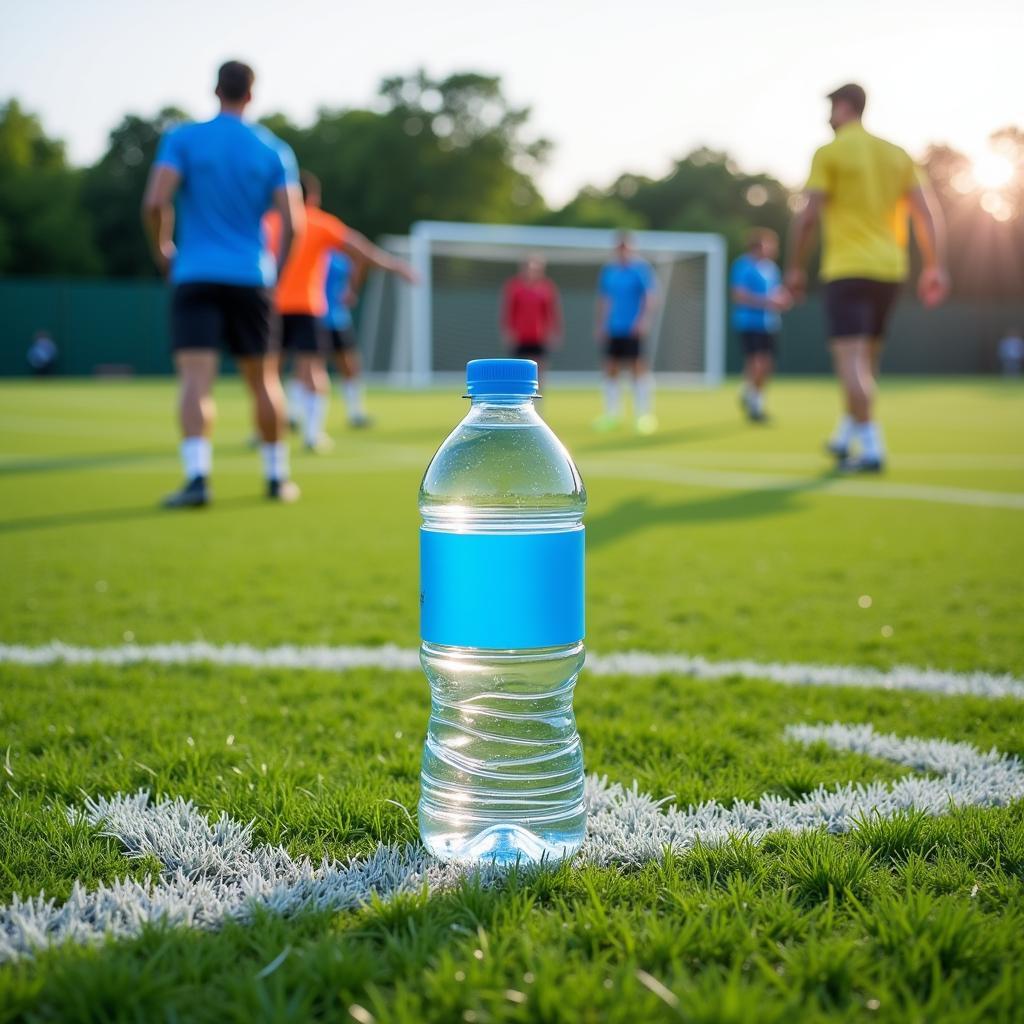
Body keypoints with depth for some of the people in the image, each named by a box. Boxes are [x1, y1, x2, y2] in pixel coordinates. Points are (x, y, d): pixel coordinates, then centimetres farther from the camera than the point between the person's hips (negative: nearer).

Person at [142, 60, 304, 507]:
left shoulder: (182, 139, 1)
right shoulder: (274, 150, 5)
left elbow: (155, 202, -10)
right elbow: (292, 222, -2)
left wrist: (162, 249, 6)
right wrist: (275, 269, 12)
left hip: (195, 274, -2)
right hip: (251, 279, 2)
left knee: (196, 378, -8)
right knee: (263, 380, 12)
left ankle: (197, 476, -23)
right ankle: (277, 476, 21)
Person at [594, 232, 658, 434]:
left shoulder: (641, 268, -5)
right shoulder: (608, 270, 11)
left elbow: (651, 296, -11)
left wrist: (644, 319, -23)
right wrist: (601, 325, 14)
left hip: (633, 331, -5)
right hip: (613, 330, 5)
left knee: (638, 368, -6)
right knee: (610, 370, 5)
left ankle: (644, 414, 0)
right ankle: (612, 414, 13)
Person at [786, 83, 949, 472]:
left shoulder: (829, 153, -2)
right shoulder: (896, 154, 13)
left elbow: (807, 216, -9)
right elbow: (926, 213, 7)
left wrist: (795, 267, -1)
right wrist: (935, 267, 8)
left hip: (846, 269, -6)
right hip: (889, 269, 6)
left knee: (851, 359, -9)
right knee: (866, 360, 16)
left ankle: (870, 447, -16)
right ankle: (845, 438, 28)